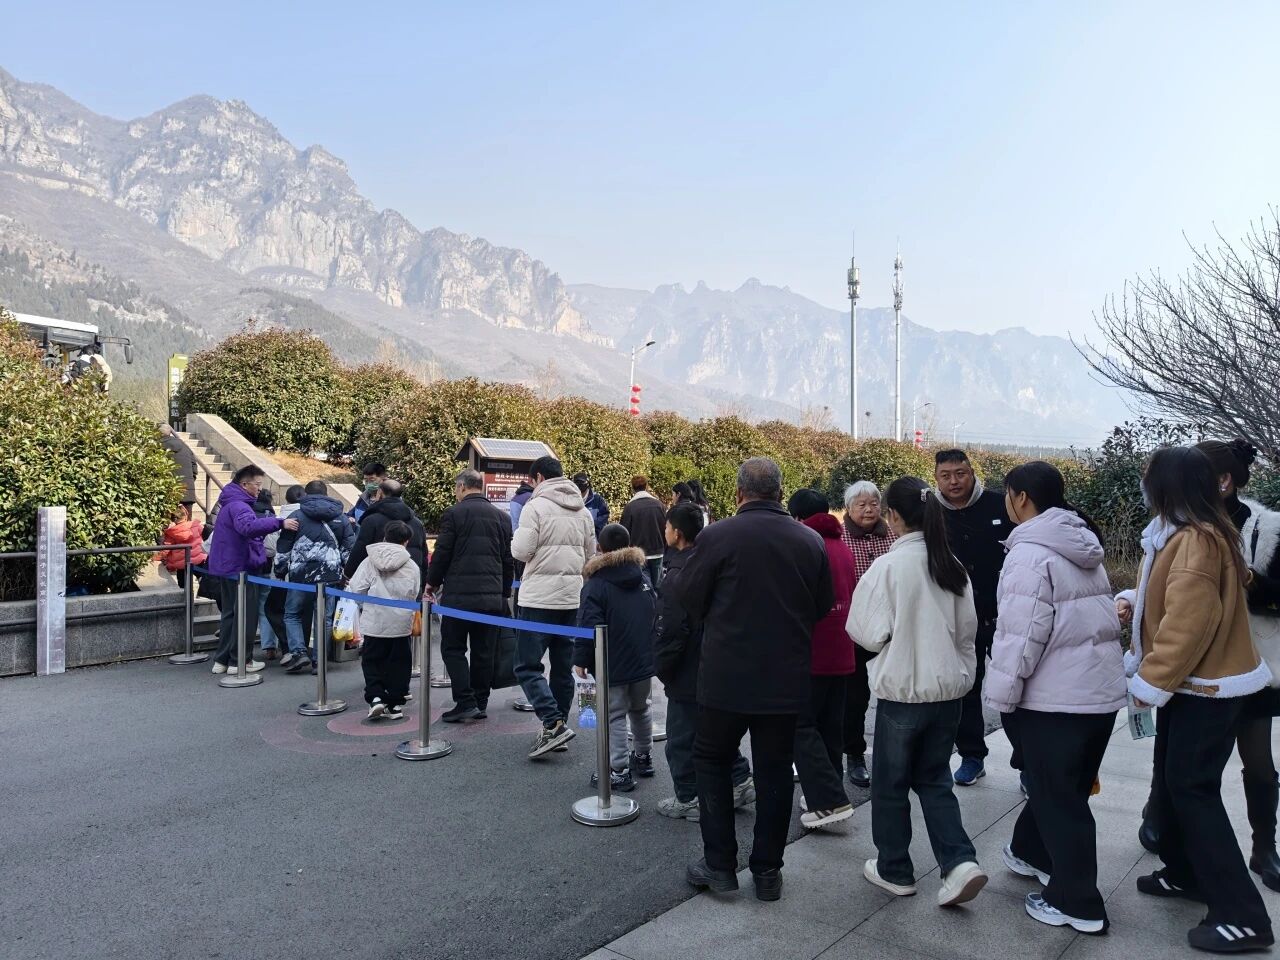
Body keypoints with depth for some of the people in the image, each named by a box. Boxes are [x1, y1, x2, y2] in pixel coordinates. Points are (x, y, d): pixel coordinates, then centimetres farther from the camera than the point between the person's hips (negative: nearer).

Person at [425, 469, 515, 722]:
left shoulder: (453, 514, -5)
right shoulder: (502, 517, 11)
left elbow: (442, 553, -5)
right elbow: (508, 561, 13)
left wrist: (432, 583, 10)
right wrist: (505, 593, 20)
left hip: (460, 594, -5)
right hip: (493, 596, 5)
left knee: (453, 649, 5)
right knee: (484, 652, 10)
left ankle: (465, 702, -3)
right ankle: (480, 704, 15)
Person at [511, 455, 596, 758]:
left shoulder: (535, 506, -9)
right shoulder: (583, 511, 10)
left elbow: (521, 551, -13)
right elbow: (590, 556, 15)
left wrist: (516, 539, 7)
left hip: (539, 598, -6)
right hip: (571, 597, 6)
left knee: (527, 666, -1)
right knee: (563, 667, 12)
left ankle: (553, 724, -13)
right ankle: (558, 728, 18)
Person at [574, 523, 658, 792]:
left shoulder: (596, 584, -14)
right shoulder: (643, 577, 6)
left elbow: (588, 626, -18)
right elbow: (655, 614, 14)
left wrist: (580, 659, -9)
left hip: (613, 665, -6)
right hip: (644, 659, 6)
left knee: (614, 715, 1)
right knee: (640, 708, 22)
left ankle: (619, 771, 1)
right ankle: (643, 757, 35)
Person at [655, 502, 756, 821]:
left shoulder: (679, 574, -22)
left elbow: (673, 630, -22)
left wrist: (661, 666, -8)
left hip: (688, 674, -8)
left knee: (682, 738, 6)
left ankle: (688, 799, 17)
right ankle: (740, 781, 27)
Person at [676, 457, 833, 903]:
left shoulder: (717, 536, -14)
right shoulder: (810, 541, -2)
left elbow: (689, 598, -5)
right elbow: (822, 607, 8)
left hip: (727, 675, -3)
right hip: (786, 678, 3)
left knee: (712, 761, 15)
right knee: (774, 770, 13)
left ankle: (719, 863, 18)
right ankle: (768, 871, 21)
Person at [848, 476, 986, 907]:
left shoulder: (888, 566, -16)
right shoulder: (952, 565, 2)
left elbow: (871, 632, -14)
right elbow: (967, 629, 10)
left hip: (903, 690, -6)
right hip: (949, 688, 6)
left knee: (890, 784, 12)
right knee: (934, 778, 19)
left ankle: (894, 870, 25)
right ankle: (960, 862, 7)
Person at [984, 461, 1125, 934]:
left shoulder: (1030, 554, -19)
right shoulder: (1085, 548, 11)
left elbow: (1021, 635, -22)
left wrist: (1001, 695, -12)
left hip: (1055, 695, -9)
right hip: (1102, 686, 9)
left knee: (1058, 799, 5)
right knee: (1060, 787, 23)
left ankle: (1077, 903, 16)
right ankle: (1031, 852, 42)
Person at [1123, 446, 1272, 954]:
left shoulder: (1196, 541, -24)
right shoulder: (1190, 534, 9)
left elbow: (1186, 623, -28)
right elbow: (1167, 608, 15)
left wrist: (1151, 681, -20)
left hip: (1206, 688, -10)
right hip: (1194, 682, 10)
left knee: (1192, 788, -5)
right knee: (1172, 780, 18)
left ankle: (1242, 915, 3)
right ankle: (1186, 873, 34)